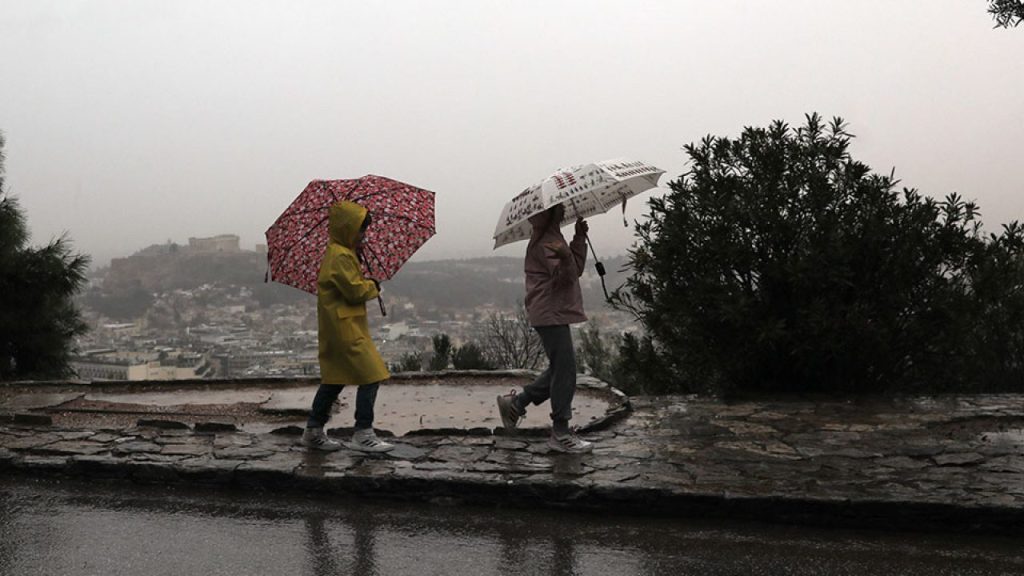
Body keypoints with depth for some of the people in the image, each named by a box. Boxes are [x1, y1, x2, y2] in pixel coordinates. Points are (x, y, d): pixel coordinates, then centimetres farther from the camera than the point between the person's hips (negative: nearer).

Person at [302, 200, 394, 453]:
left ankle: (313, 431, 21)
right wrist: (374, 287, -2)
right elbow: (355, 291, -19)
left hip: (335, 329, 11)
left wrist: (367, 286, 8)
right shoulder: (341, 256, -17)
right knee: (371, 376, -9)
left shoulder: (336, 253, 16)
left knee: (335, 378, 15)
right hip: (345, 327, -11)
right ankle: (363, 434, -7)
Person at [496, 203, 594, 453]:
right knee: (564, 369, -9)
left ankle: (515, 403, 22)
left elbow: (576, 270, 17)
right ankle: (560, 434, -4)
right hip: (550, 313, -10)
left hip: (555, 312, 10)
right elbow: (564, 277, -23)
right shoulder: (544, 241, -13)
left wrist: (579, 238, 11)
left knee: (561, 369, 15)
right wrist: (565, 257, -43)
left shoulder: (553, 236, 18)